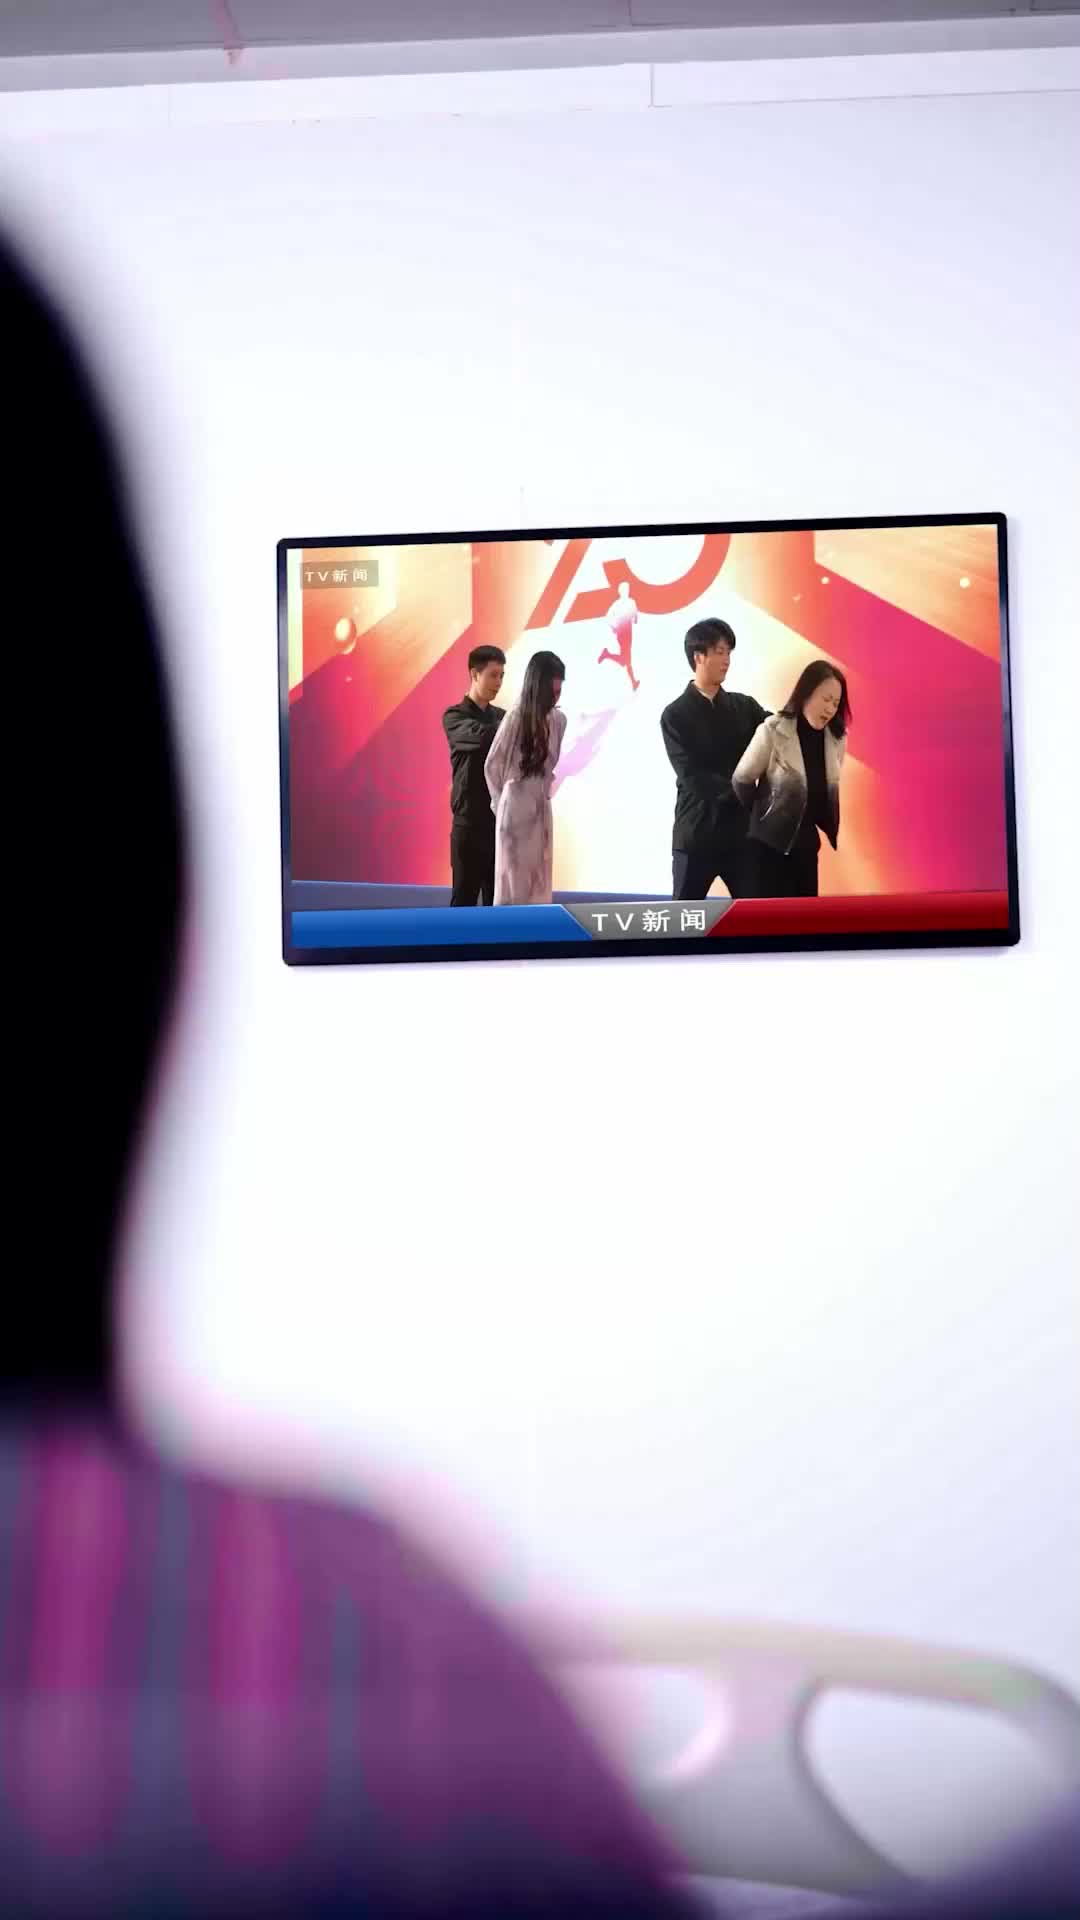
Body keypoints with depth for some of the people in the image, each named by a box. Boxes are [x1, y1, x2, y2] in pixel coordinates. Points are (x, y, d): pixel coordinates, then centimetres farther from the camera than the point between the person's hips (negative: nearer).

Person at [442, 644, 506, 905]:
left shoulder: (501, 716, 12)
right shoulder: (455, 717, -5)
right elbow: (481, 735, -26)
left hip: (502, 823, 5)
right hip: (470, 824, -5)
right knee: (464, 899, -1)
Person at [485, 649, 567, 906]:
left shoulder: (558, 719, 3)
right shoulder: (517, 716, -13)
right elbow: (493, 765, -5)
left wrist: (542, 791, 11)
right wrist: (502, 802, 6)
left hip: (541, 807, 6)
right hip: (516, 807, -6)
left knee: (540, 883, 8)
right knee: (512, 880, -1)